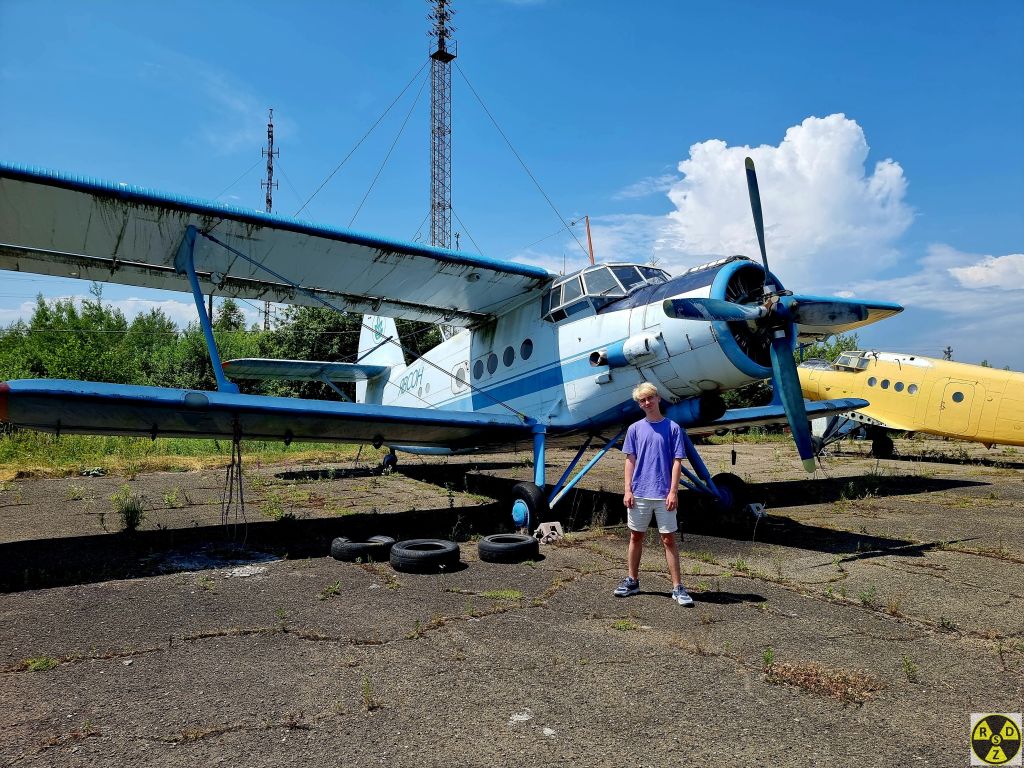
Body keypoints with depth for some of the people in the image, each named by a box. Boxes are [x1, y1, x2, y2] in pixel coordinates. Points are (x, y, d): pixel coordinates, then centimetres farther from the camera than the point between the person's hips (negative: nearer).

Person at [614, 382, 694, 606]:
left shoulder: (672, 428, 0)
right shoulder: (635, 428, 6)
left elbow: (677, 461, -3)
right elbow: (630, 460, 5)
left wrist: (673, 491, -10)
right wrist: (628, 490, -1)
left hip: (664, 495, -2)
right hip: (639, 493, 2)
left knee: (669, 539, 2)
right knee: (636, 537, 12)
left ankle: (677, 587, 9)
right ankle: (632, 581, 25)